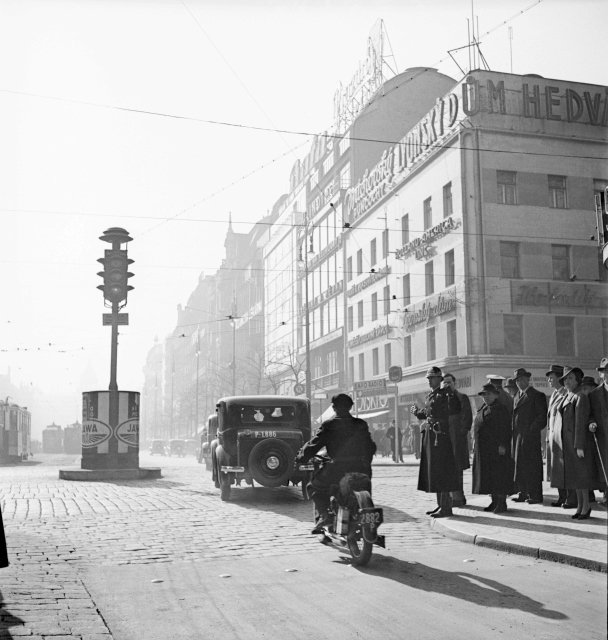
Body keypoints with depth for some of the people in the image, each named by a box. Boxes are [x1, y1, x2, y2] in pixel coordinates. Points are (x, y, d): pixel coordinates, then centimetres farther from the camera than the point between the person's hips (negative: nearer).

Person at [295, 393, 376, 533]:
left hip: (338, 468, -4)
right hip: (361, 469, 4)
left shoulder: (329, 426, 0)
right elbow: (371, 447, 19)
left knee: (314, 486, 17)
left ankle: (323, 514, -6)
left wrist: (300, 458, 12)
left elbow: (313, 444, -3)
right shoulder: (361, 424, 12)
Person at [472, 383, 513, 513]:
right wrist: (476, 446, 14)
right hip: (483, 448, 8)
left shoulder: (500, 409, -8)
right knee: (487, 474, 10)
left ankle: (502, 503, 0)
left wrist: (502, 445, -20)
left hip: (496, 448, -8)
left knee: (499, 474, -5)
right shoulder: (482, 409, 16)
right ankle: (494, 501, 18)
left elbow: (505, 428, -14)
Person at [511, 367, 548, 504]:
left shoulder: (537, 395, -4)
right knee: (519, 465, 8)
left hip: (530, 436, -7)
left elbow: (542, 416, -8)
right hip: (517, 436, 7)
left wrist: (531, 430, -14)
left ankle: (535, 496, -1)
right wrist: (514, 433, 10)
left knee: (532, 466, -6)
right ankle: (523, 493, 15)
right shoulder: (517, 396, 19)